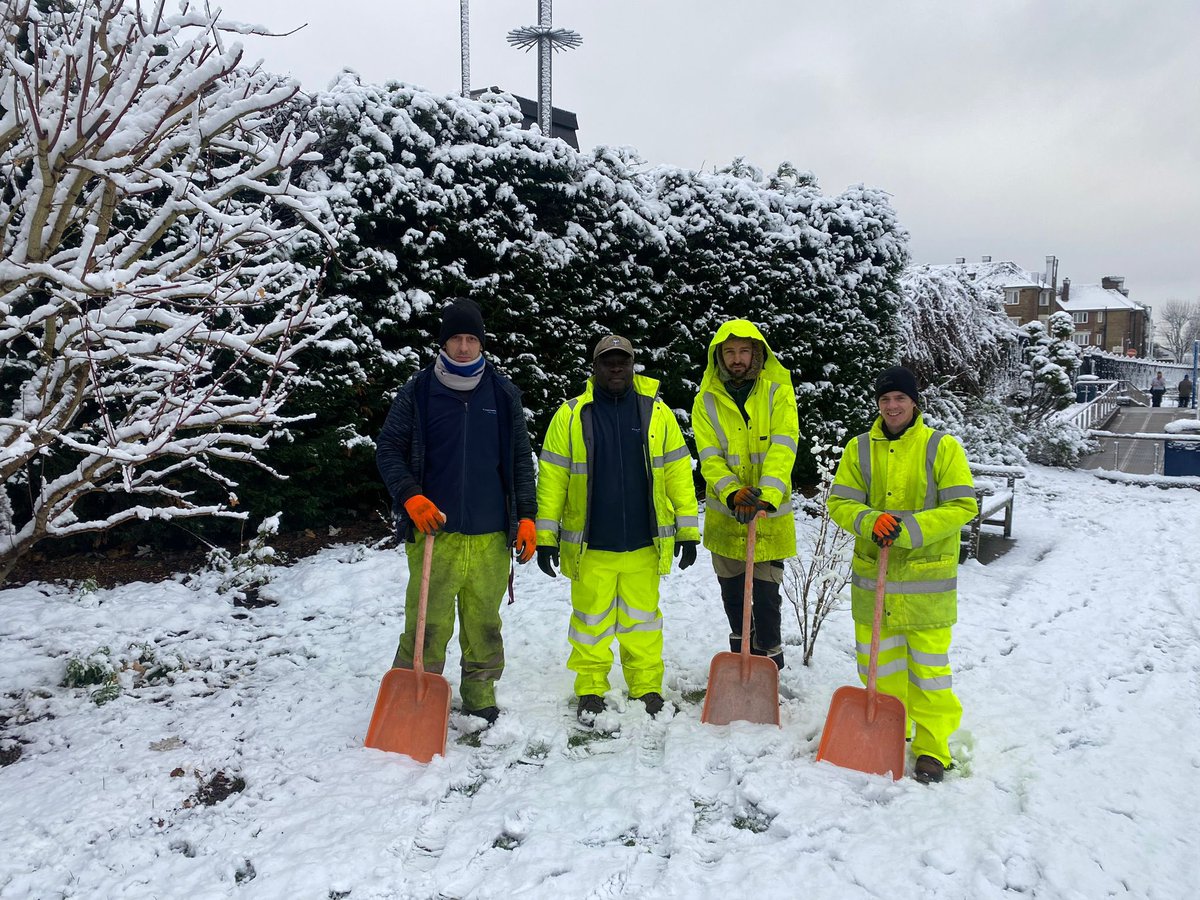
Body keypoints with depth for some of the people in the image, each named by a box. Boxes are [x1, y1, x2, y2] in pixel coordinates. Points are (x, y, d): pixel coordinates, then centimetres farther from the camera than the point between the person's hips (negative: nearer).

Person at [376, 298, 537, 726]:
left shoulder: (503, 393, 7)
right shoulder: (417, 392, 1)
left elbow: (521, 459, 12)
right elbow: (388, 451, 5)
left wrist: (526, 516, 5)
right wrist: (411, 498, -10)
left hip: (490, 535, 2)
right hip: (434, 531, -2)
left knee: (484, 622, 11)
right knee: (428, 623, -2)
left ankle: (480, 690, 29)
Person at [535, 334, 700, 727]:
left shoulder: (656, 411, 3)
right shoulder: (571, 414, 0)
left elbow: (678, 471, 4)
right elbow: (552, 477, 0)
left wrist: (687, 531, 1)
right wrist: (545, 536, -3)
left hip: (643, 543, 1)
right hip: (590, 545, 0)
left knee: (642, 618, 12)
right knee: (591, 618, 11)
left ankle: (647, 688, 27)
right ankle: (590, 690, 26)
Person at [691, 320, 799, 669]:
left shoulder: (778, 390, -5)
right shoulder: (707, 400, -1)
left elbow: (782, 448, -17)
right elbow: (710, 458, -8)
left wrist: (766, 495, -31)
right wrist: (733, 493, -25)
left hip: (770, 513, -2)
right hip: (725, 513, 3)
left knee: (766, 594, -3)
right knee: (731, 591, 16)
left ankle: (770, 660, 18)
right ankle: (741, 652, 39)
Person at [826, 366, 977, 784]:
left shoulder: (942, 447, -5)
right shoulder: (859, 449, 4)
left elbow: (962, 506, -10)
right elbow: (840, 503, 1)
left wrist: (908, 529, -21)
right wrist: (871, 521, -20)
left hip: (927, 580, -3)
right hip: (872, 576, 3)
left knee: (928, 664, 3)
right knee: (877, 661, 13)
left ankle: (932, 748, 17)